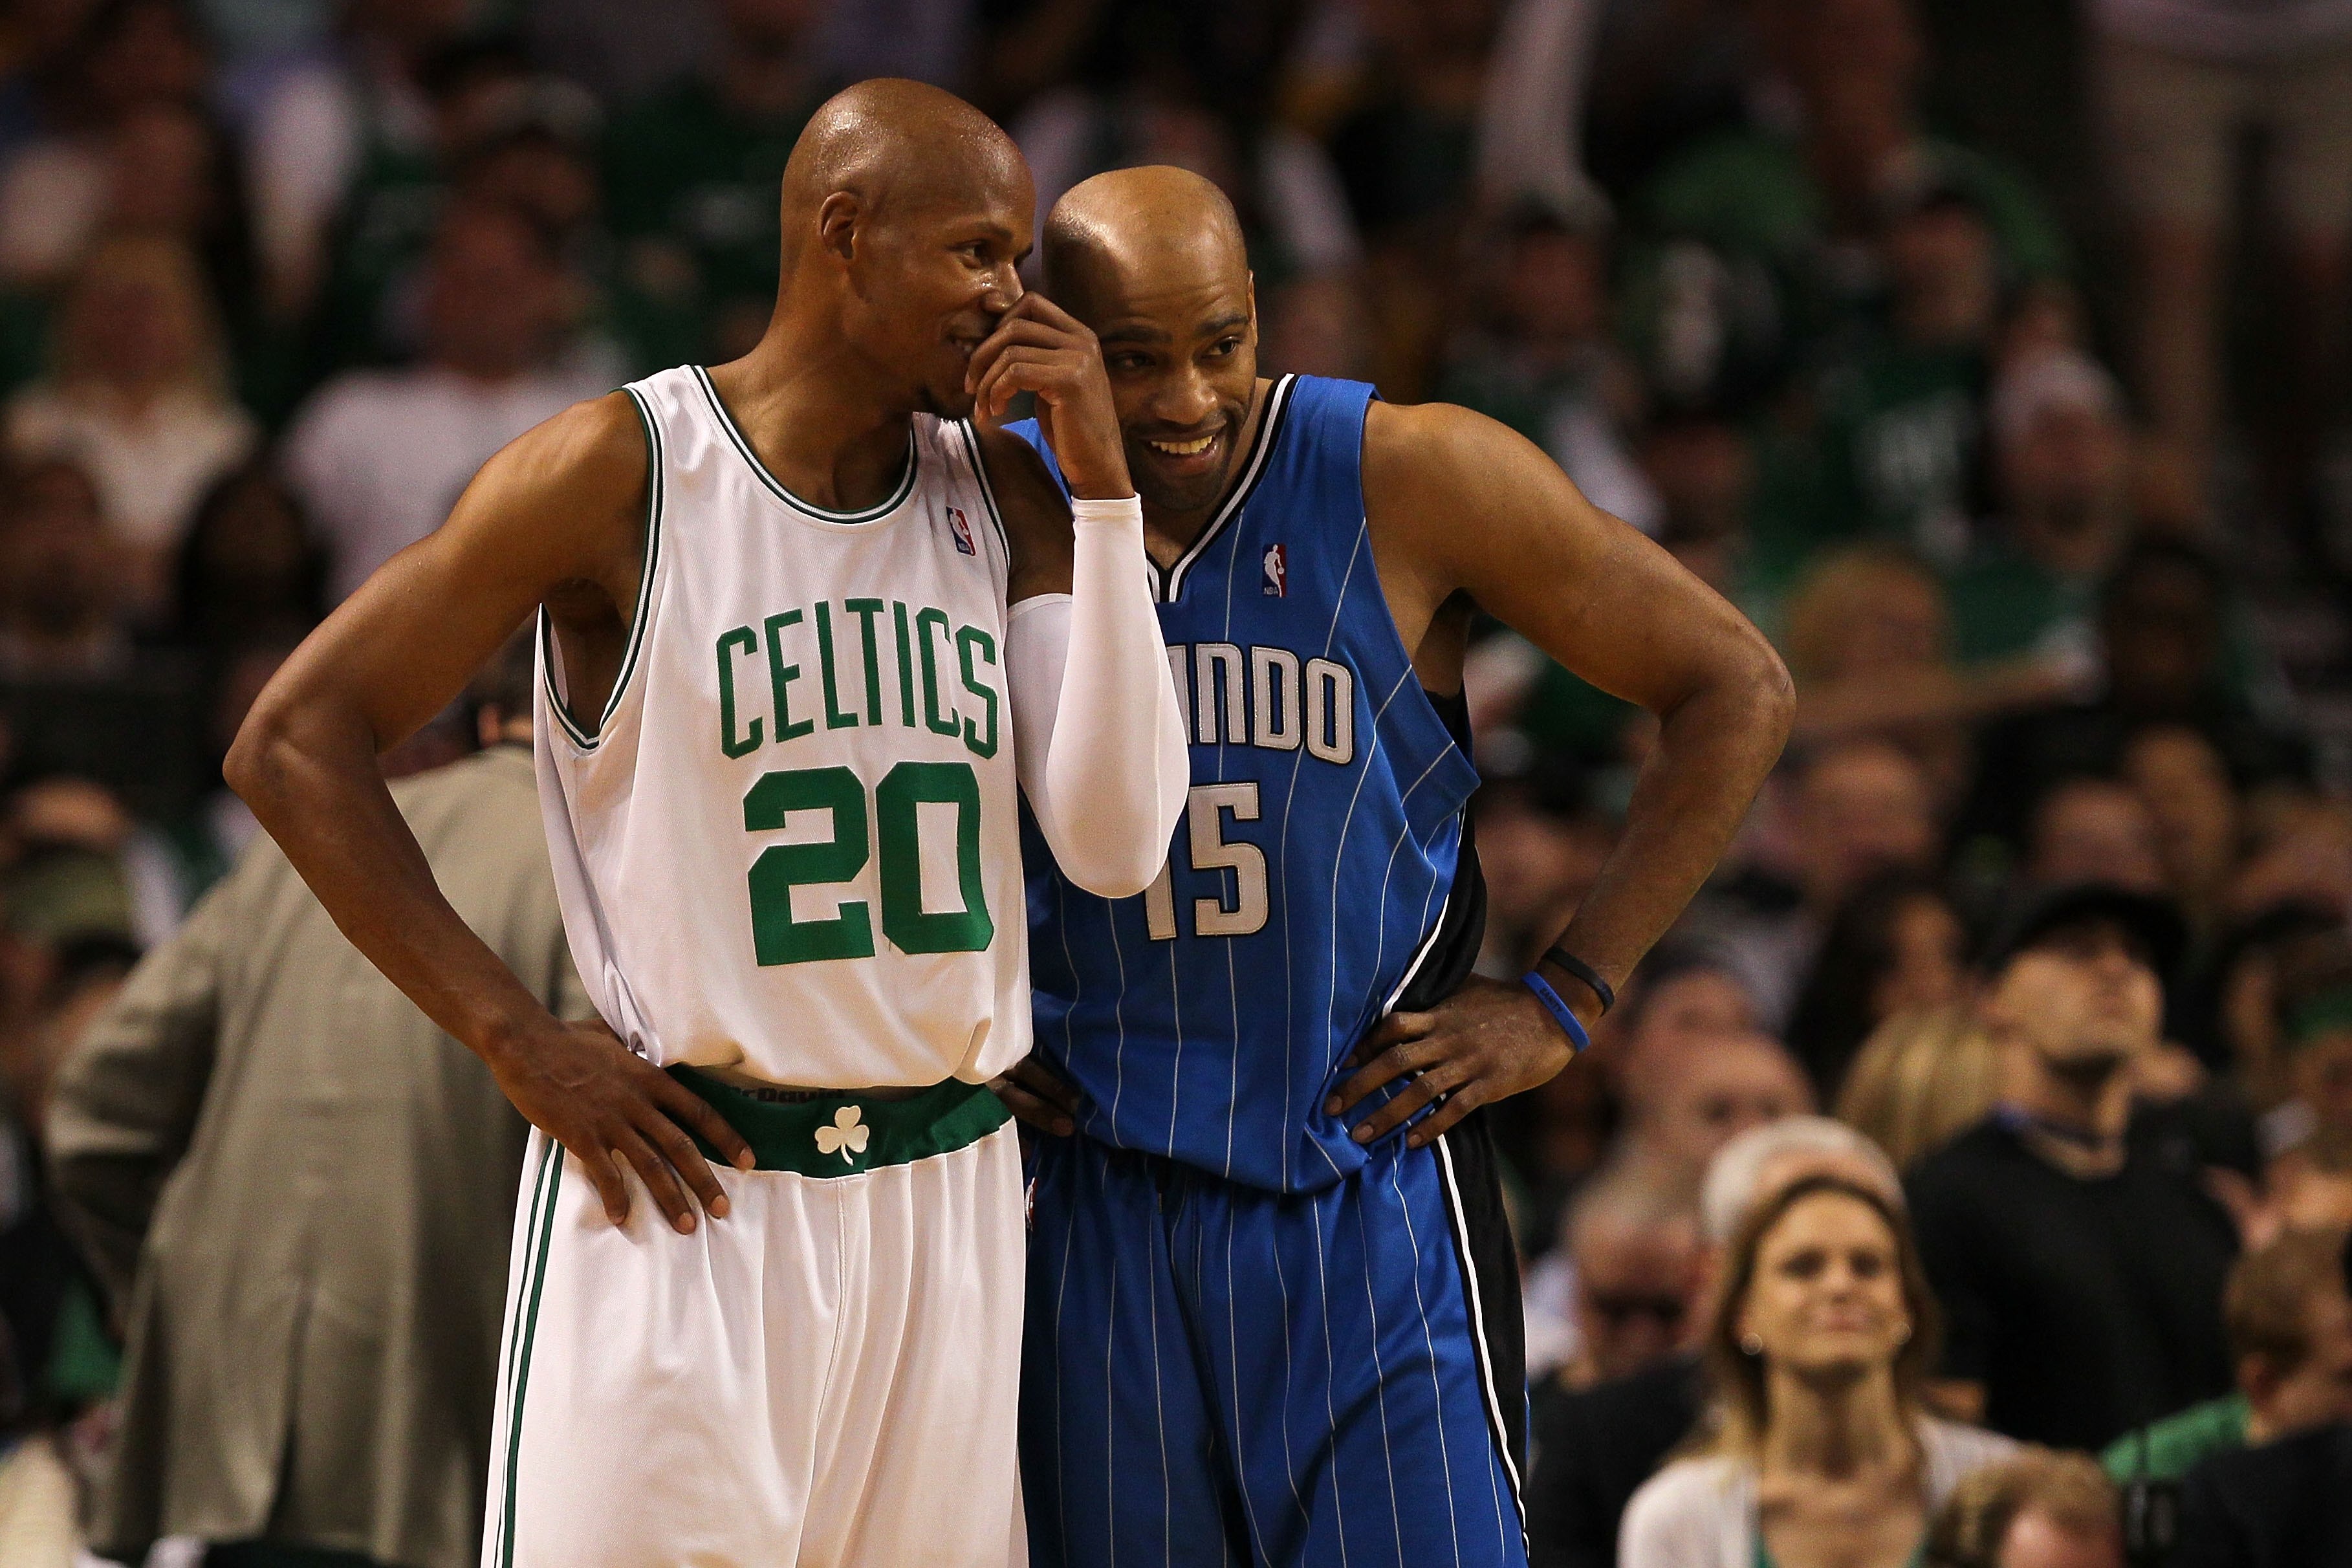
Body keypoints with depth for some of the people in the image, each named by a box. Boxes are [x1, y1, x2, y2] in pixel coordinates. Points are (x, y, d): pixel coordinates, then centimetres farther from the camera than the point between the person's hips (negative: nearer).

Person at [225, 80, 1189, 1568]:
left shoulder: (1001, 499, 8)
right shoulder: (622, 472, -7)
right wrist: (520, 1043, -11)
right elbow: (295, 745, -6)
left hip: (947, 1203, 5)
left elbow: (1115, 847, -2)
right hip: (690, 1188, -5)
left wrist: (1105, 489, -7)